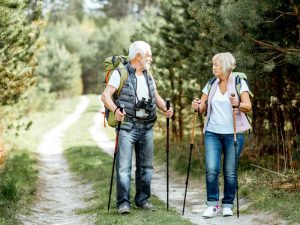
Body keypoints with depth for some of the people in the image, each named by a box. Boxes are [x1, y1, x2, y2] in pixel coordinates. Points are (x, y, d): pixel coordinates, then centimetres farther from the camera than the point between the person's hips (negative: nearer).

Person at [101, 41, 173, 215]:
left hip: (147, 127, 6)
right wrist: (115, 110, -31)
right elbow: (105, 96, -12)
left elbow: (156, 96, 19)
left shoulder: (148, 75, 15)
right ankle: (123, 203, -4)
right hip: (128, 126, -6)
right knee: (124, 166, -8)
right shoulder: (120, 73, -5)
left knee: (146, 165, 10)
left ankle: (143, 199, 20)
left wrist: (166, 108, -2)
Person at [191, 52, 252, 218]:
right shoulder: (211, 85, 11)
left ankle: (228, 204, 13)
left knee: (230, 171, 1)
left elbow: (248, 106, -9)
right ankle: (212, 204, 0)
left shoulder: (239, 83, 0)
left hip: (234, 134, -2)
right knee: (211, 169, -10)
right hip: (212, 133, 2)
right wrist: (197, 106, -14)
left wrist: (238, 104, -30)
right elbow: (203, 107, 9)